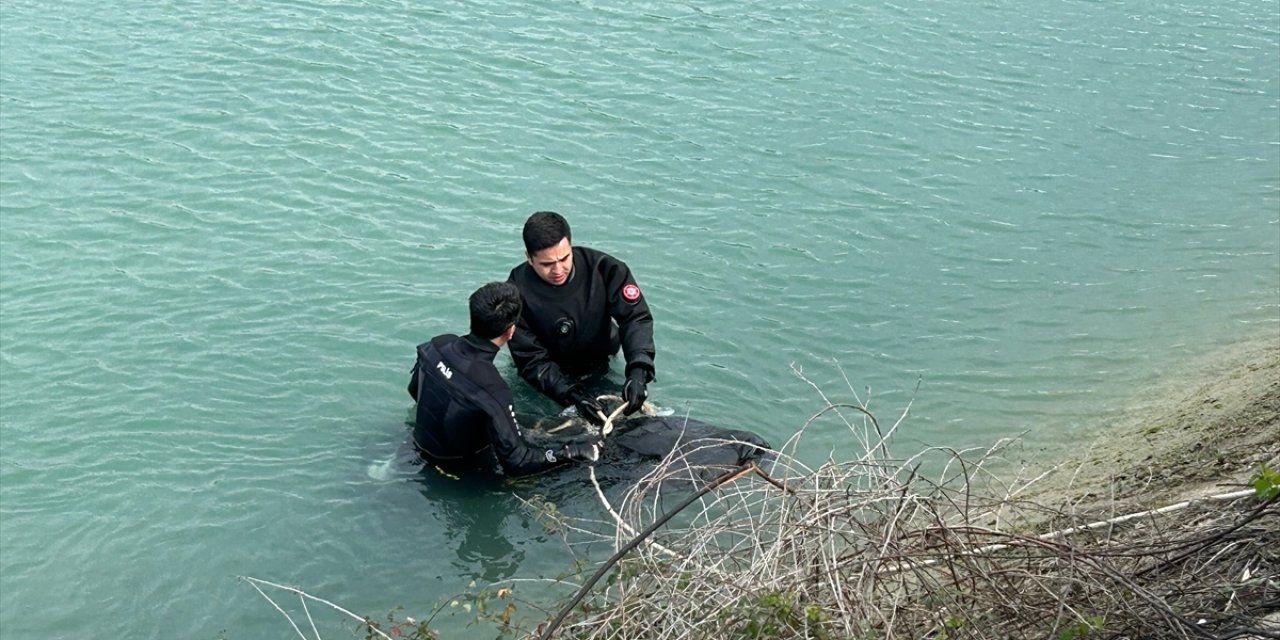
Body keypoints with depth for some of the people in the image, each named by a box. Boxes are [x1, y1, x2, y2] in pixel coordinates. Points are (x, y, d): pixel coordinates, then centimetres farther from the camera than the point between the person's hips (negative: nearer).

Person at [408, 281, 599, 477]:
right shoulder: (491, 389, -37)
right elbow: (516, 463, -31)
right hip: (463, 472, -7)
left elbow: (414, 390, 5)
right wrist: (571, 453, -25)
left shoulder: (437, 345, -17)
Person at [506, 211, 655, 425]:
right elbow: (531, 361, -22)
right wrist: (574, 396, -36)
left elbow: (635, 317, -20)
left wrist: (638, 371, -38)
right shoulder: (517, 293, -25)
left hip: (600, 367, 1)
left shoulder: (602, 268, -21)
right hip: (548, 381, -1)